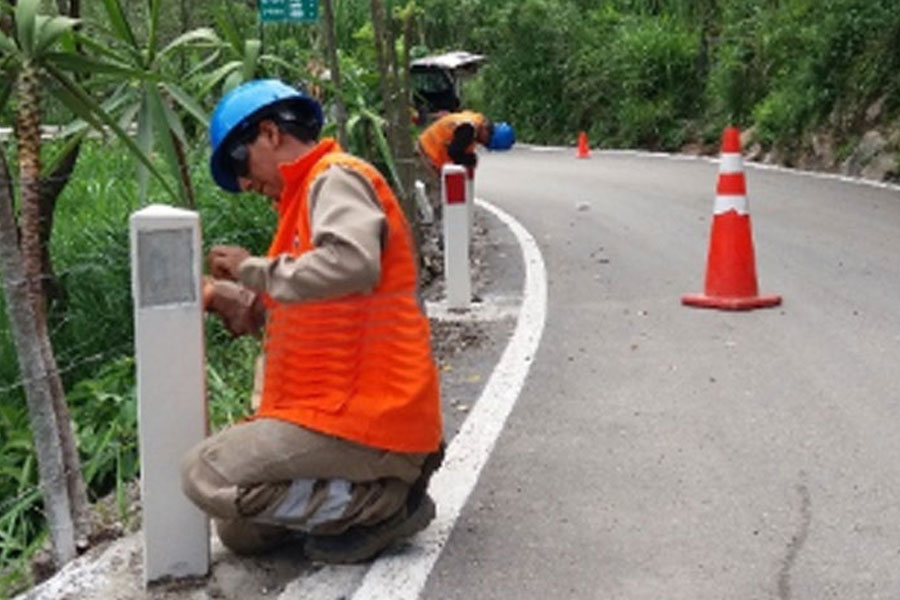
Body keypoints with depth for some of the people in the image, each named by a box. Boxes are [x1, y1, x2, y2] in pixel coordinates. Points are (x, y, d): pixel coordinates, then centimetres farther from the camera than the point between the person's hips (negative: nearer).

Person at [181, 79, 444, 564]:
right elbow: (290, 313, 21)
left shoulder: (337, 178, -9)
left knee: (206, 476, -16)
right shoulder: (311, 193, 21)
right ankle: (389, 478, 10)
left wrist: (254, 269, -18)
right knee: (240, 533, 14)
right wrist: (223, 297, 9)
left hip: (364, 417, -10)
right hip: (349, 409, 10)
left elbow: (354, 264, -30)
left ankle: (385, 503, -10)